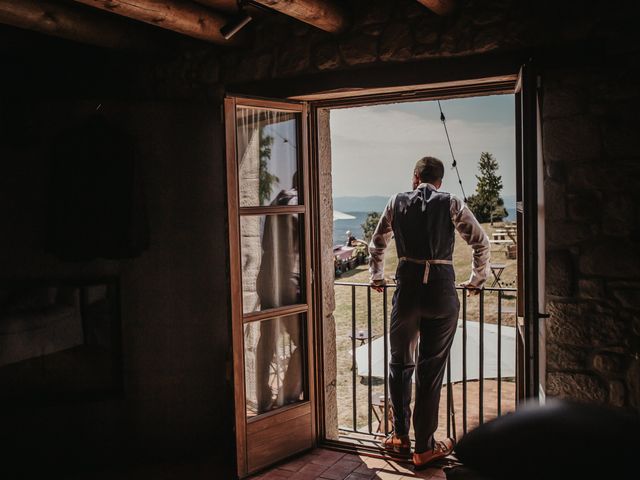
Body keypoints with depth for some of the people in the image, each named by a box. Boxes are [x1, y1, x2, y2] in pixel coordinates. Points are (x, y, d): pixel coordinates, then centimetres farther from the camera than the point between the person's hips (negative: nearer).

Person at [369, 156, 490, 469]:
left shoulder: (397, 202, 9)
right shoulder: (451, 204, 3)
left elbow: (377, 243, 19)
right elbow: (481, 242, 4)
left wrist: (376, 277, 32)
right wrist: (477, 280, 17)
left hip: (407, 288, 2)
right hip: (441, 289, -1)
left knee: (400, 362, 18)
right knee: (431, 369, 5)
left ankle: (400, 435, 26)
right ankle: (424, 448, 13)